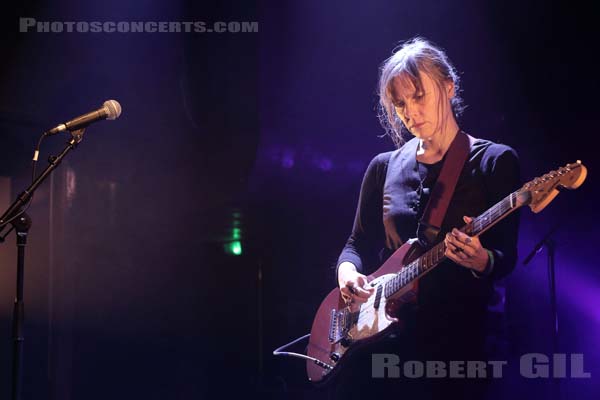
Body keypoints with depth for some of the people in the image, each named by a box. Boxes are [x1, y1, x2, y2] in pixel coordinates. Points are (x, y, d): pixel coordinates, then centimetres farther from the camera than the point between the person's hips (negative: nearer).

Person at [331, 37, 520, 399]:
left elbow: (507, 258, -3)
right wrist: (348, 271, -5)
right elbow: (357, 243, 17)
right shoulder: (384, 167, 13)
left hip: (455, 332, -3)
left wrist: (482, 261, -25)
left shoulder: (495, 161, 1)